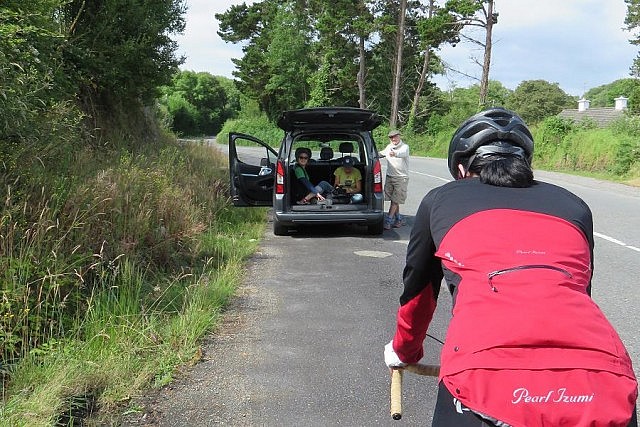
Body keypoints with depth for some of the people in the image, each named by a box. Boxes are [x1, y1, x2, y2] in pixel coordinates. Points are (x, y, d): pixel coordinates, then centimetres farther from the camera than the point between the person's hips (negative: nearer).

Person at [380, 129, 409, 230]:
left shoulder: (405, 147, -11)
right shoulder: (389, 147, 8)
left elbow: (403, 153, -36)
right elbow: (382, 153, 30)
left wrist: (395, 153, -56)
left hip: (401, 177, -6)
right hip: (389, 176, 6)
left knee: (395, 200, -6)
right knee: (393, 199, 8)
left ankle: (388, 221, -5)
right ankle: (399, 219, 21)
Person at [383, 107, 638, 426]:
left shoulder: (440, 200, 20)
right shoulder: (574, 207, 25)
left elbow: (417, 290, 31)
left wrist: (403, 351, 50)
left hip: (486, 379, -1)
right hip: (603, 383, 2)